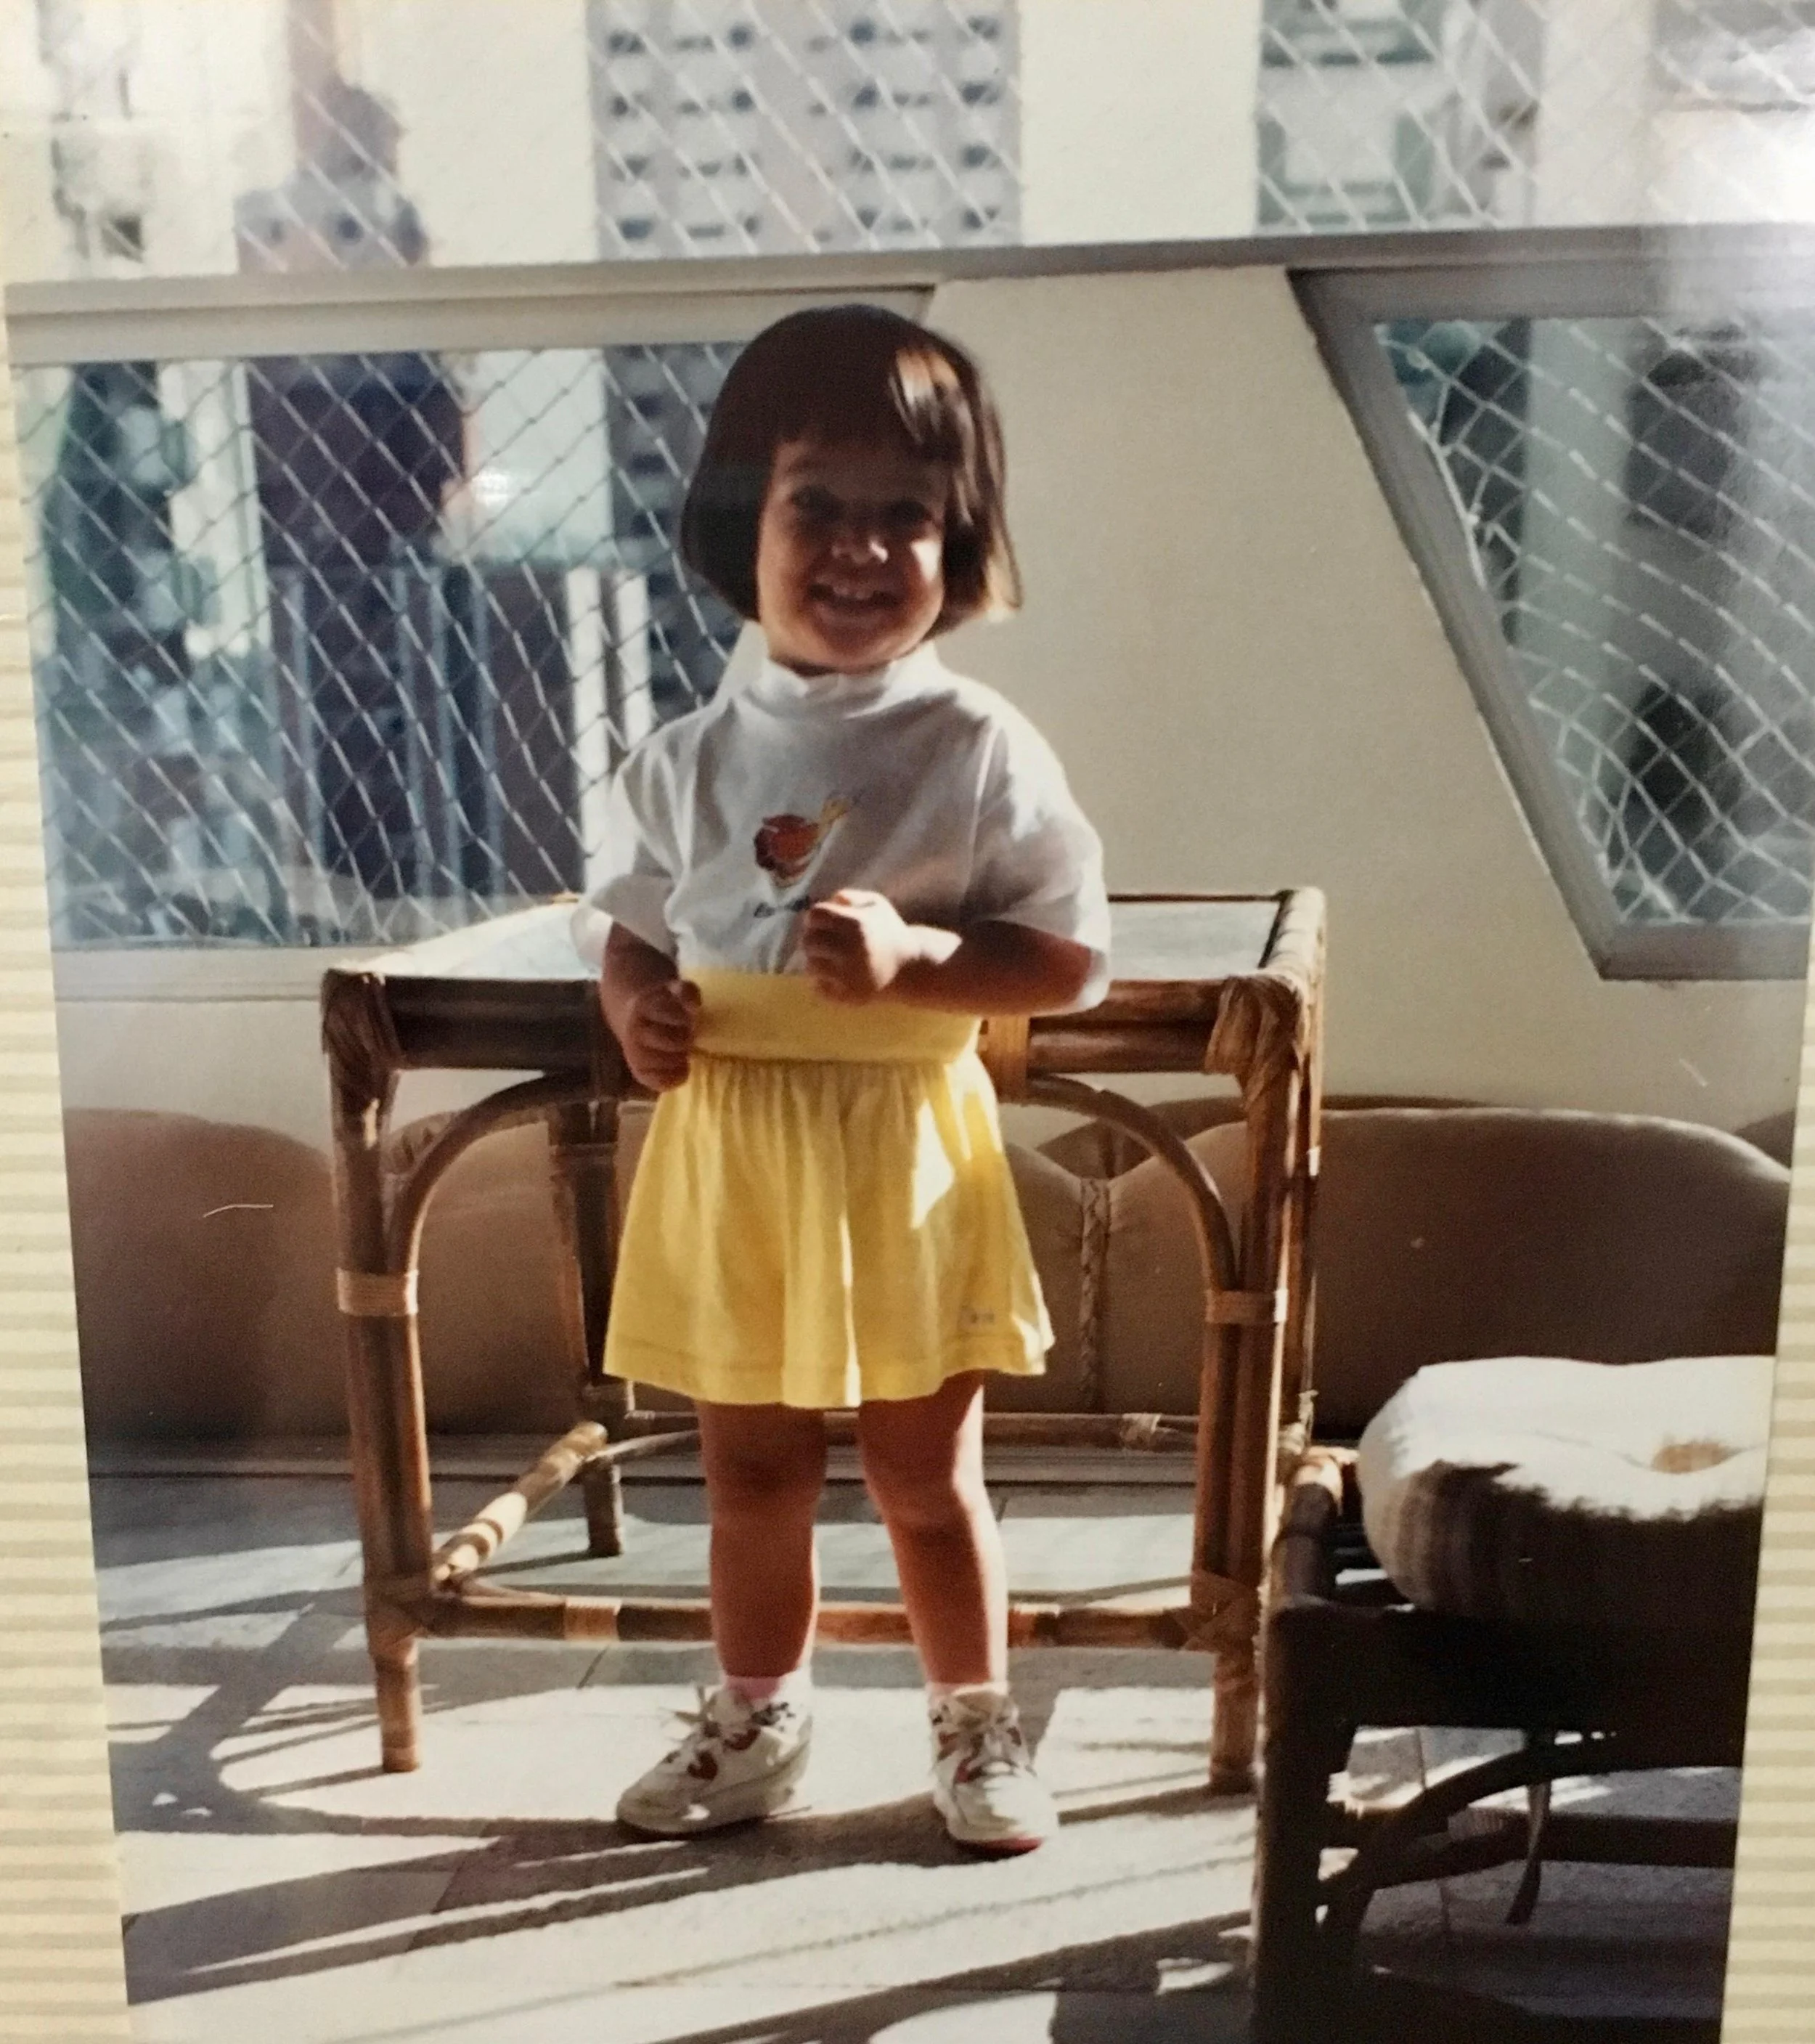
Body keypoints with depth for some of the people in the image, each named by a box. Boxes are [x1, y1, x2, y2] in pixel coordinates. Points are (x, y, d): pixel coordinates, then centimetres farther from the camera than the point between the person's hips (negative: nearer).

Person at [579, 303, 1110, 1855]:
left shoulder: (980, 751, -10)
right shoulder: (688, 760, 0)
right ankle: (756, 1723, 36)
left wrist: (914, 952, -24)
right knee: (752, 1467, 17)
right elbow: (636, 927, 12)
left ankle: (978, 1728, 31)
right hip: (726, 1152, 3)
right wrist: (636, 1006, -9)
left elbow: (1072, 959, -9)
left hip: (901, 1153, -3)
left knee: (926, 1472, 11)